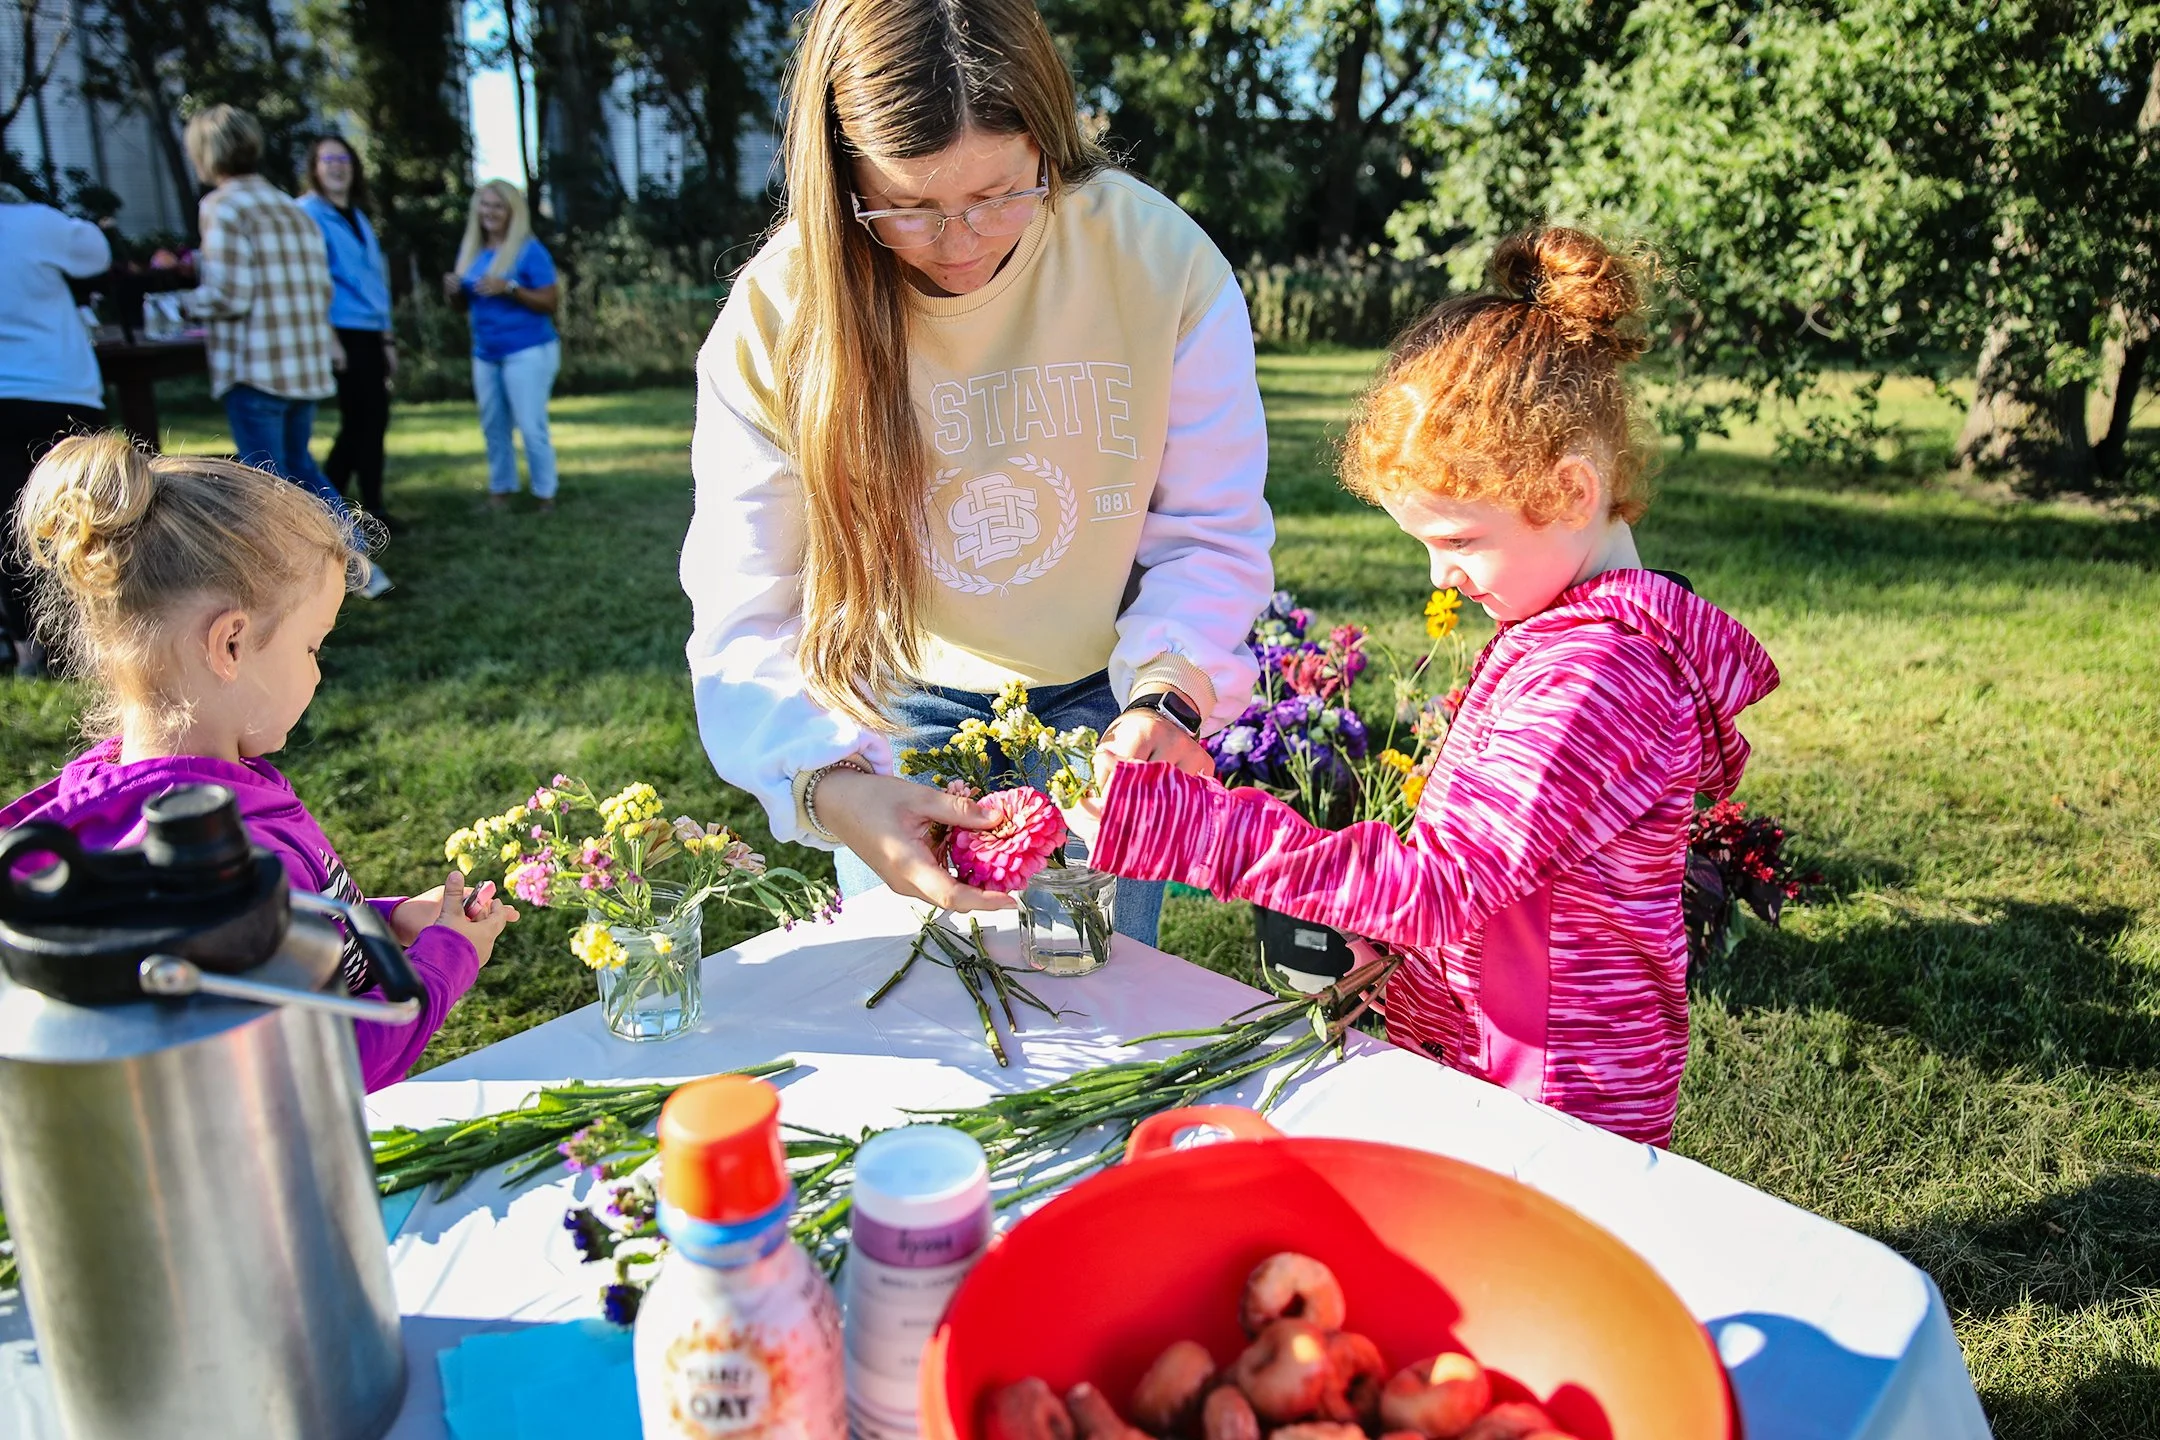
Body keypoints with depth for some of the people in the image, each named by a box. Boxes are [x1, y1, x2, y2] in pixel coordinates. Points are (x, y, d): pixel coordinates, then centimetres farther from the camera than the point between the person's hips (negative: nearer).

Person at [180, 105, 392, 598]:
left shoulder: (221, 207, -10)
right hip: (307, 364, 7)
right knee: (301, 467, 21)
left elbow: (229, 297, -15)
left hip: (256, 368, -7)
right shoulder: (290, 206, 13)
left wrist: (189, 300, 4)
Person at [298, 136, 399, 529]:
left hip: (369, 334, 8)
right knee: (363, 419, -5)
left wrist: (387, 338, 18)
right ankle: (371, 508, 4)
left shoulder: (358, 217, 20)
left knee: (372, 419, 10)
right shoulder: (308, 213, -5)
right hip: (343, 333, -8)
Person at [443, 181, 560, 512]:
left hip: (528, 352, -7)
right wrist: (453, 291, -6)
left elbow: (551, 301, -13)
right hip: (485, 353, 7)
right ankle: (500, 490, 21)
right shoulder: (471, 250, 10)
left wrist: (509, 288, -23)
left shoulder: (529, 250, -10)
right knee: (493, 427, 11)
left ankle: (545, 495, 4)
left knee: (531, 427, -6)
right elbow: (464, 305, 17)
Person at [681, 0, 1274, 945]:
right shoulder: (772, 319, -20)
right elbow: (745, 621, -21)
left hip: (1100, 697, 1)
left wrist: (1169, 698, -30)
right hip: (901, 710, 0)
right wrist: (831, 786, -40)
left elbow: (1212, 531, -12)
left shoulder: (1160, 257, -19)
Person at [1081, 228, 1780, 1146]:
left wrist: (1169, 818, -31)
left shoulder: (1593, 675, -25)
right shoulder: (1580, 630, 7)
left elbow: (1437, 886, -29)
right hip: (1474, 1057, 9)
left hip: (1554, 1111, -9)